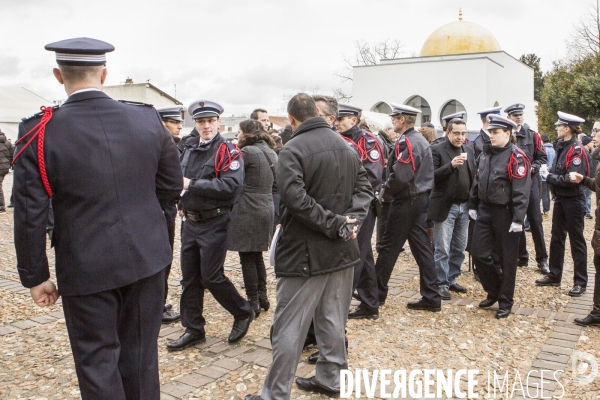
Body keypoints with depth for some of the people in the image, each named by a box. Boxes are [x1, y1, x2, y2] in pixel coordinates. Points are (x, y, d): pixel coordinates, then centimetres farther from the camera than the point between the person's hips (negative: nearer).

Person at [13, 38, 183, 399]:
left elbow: (30, 215, -9)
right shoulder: (148, 119, -4)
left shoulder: (41, 131, -11)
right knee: (141, 355, 17)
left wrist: (35, 276, 2)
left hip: (86, 267, -2)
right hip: (147, 257, 3)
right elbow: (172, 185, 5)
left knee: (98, 360, 13)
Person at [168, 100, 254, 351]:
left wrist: (192, 184, -21)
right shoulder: (189, 149, 10)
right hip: (190, 222, 7)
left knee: (211, 277, -3)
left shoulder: (227, 151, -10)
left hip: (214, 223, -6)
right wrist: (179, 184, -2)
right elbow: (179, 177, 20)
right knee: (189, 278, 11)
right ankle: (193, 329, 24)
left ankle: (243, 313, 21)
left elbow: (231, 186, -23)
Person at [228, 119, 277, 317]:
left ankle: (253, 302, 8)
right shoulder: (271, 152, 12)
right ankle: (262, 296, 24)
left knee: (247, 258, 2)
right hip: (266, 209, 8)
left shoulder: (247, 151, -13)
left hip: (246, 211, -8)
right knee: (257, 256, 18)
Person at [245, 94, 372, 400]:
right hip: (342, 248, 7)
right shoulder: (346, 147, 8)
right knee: (333, 319, 17)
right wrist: (351, 220, -5)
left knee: (289, 326, 1)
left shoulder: (293, 149, -13)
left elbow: (295, 198, -25)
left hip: (305, 250, -7)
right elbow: (364, 188, 7)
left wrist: (334, 225, -18)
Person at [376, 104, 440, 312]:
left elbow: (399, 177, -25)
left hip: (406, 202, -9)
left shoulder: (406, 142, -17)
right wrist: (389, 190, 10)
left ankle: (377, 293, 16)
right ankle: (431, 298, 12)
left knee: (389, 247, 3)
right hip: (421, 199, 9)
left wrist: (384, 192, -8)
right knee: (422, 248, 9)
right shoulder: (422, 141, 13)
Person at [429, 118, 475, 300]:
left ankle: (451, 280, 27)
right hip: (445, 206, -6)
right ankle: (441, 284, 10)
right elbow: (431, 176, -17)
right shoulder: (437, 150, -8)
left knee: (459, 248, 14)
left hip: (464, 206, 6)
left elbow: (473, 176, 13)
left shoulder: (469, 150, 11)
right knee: (442, 249, 0)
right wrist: (450, 165, -28)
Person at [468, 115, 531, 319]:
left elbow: (521, 191, -18)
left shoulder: (516, 157, -14)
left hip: (505, 215, -6)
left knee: (507, 259, 6)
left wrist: (518, 219, -22)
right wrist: (473, 206, 17)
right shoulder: (485, 154, 9)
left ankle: (505, 302, 19)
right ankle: (493, 291, 29)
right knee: (480, 254, 7)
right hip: (485, 212, 7)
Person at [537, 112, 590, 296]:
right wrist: (549, 172, -6)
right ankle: (554, 276, 25)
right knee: (556, 237, 14)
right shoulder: (562, 146, 7)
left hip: (573, 200, -8)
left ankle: (580, 282, 12)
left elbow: (572, 179, -24)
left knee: (576, 240, 2)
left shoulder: (577, 150, -18)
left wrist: (549, 176, -16)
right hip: (560, 198, 8)